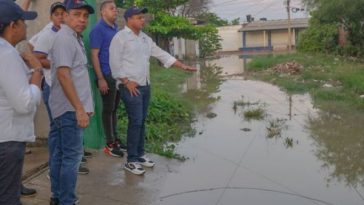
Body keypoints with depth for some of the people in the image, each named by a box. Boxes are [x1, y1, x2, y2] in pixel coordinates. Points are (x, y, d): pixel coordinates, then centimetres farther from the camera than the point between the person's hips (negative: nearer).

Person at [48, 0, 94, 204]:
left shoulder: (76, 38, 17)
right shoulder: (64, 38, -14)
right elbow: (63, 75, -22)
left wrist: (85, 105, 20)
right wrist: (79, 109, -23)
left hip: (69, 107, 10)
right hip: (70, 108, -10)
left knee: (60, 154, 15)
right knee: (72, 156, -4)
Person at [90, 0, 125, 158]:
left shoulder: (116, 29, 13)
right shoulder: (98, 29, -9)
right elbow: (94, 55, -13)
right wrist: (100, 79, -18)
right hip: (107, 76, -7)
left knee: (114, 108, 14)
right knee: (108, 109, 1)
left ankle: (115, 138, 25)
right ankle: (110, 144, 10)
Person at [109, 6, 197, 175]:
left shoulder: (145, 38, 14)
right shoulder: (120, 37, -9)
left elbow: (161, 54, 14)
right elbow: (115, 63, -13)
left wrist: (182, 66, 9)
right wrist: (127, 82, -17)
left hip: (145, 85, 8)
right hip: (130, 86, -7)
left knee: (142, 121, 11)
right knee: (135, 122, -9)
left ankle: (140, 154, 23)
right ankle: (131, 160, 1)